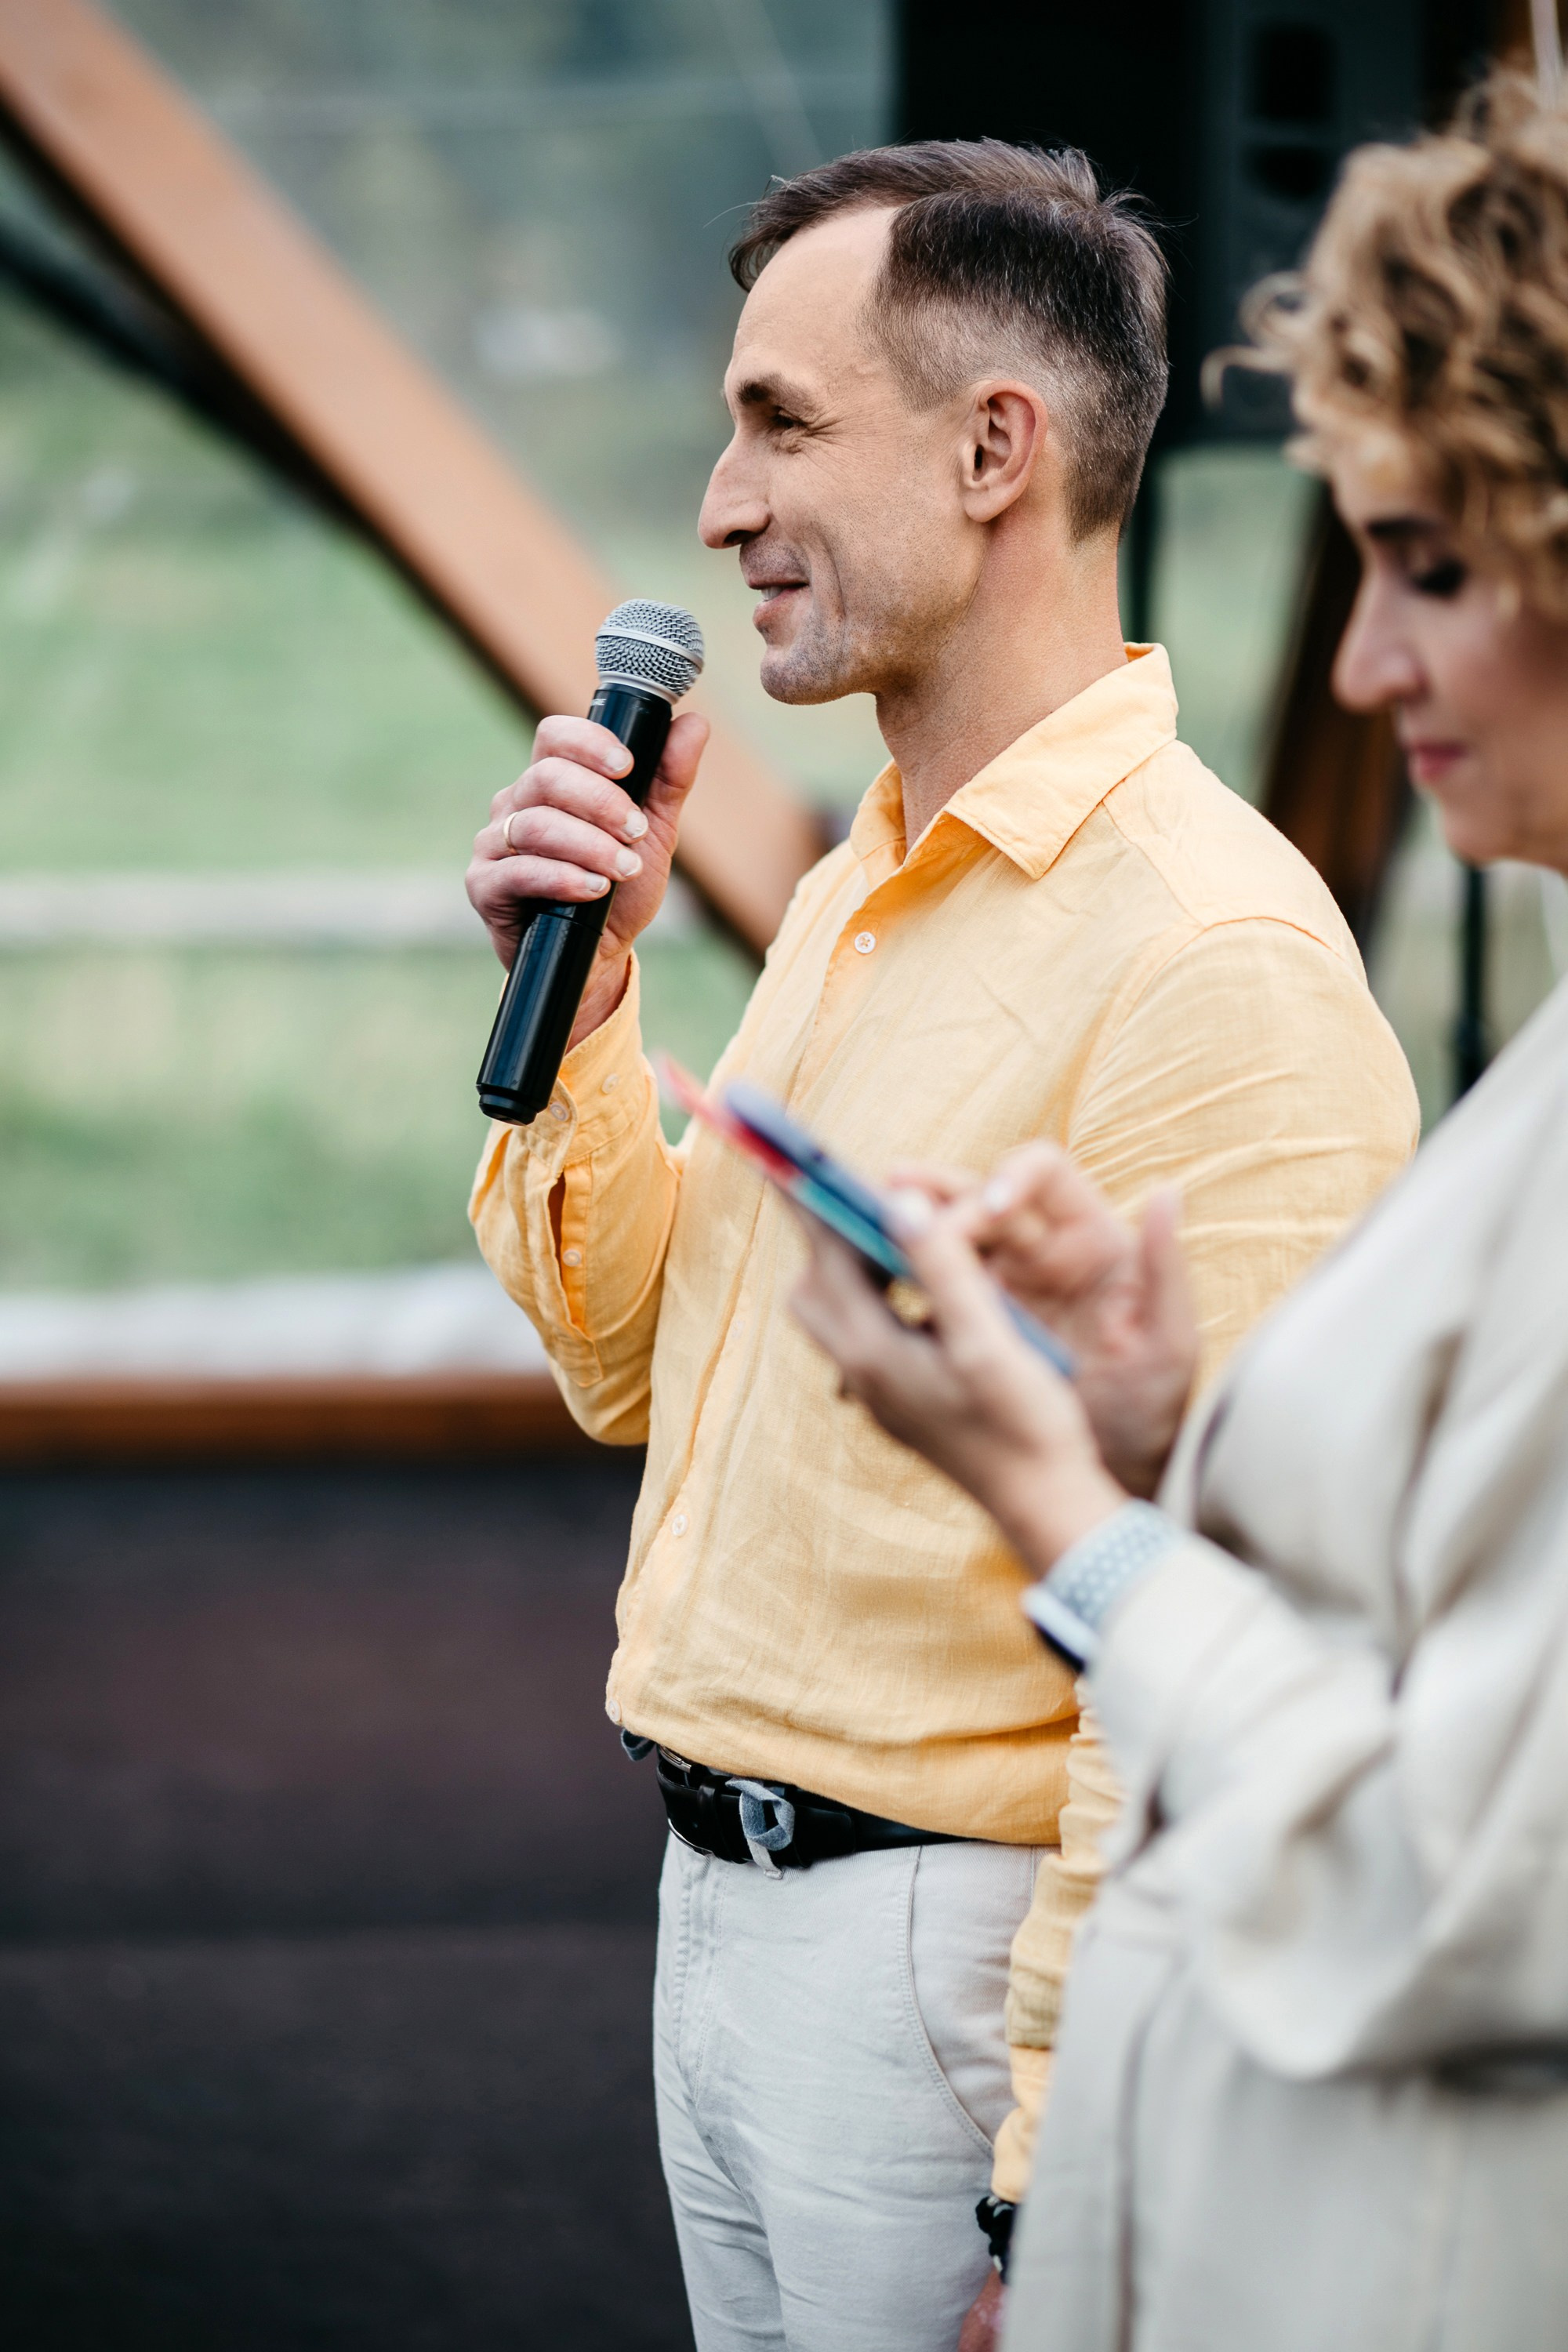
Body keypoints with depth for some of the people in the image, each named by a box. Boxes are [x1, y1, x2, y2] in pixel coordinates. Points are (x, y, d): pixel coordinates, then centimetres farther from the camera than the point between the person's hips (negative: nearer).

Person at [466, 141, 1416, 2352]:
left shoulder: (1212, 961, -19)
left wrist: (1059, 2168, -23)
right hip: (720, 1908, 9)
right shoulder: (853, 892, 11)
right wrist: (579, 1001, 4)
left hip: (950, 1951, -9)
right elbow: (634, 1368, 18)